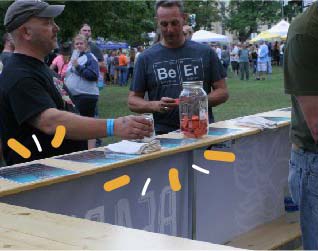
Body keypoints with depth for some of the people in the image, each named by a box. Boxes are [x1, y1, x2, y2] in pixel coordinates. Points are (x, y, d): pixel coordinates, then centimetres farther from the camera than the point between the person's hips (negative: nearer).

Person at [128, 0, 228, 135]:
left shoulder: (205, 52, 9)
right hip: (163, 133, -1)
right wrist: (155, 105, -11)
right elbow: (133, 100, 9)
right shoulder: (146, 58, 7)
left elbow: (222, 92, 11)